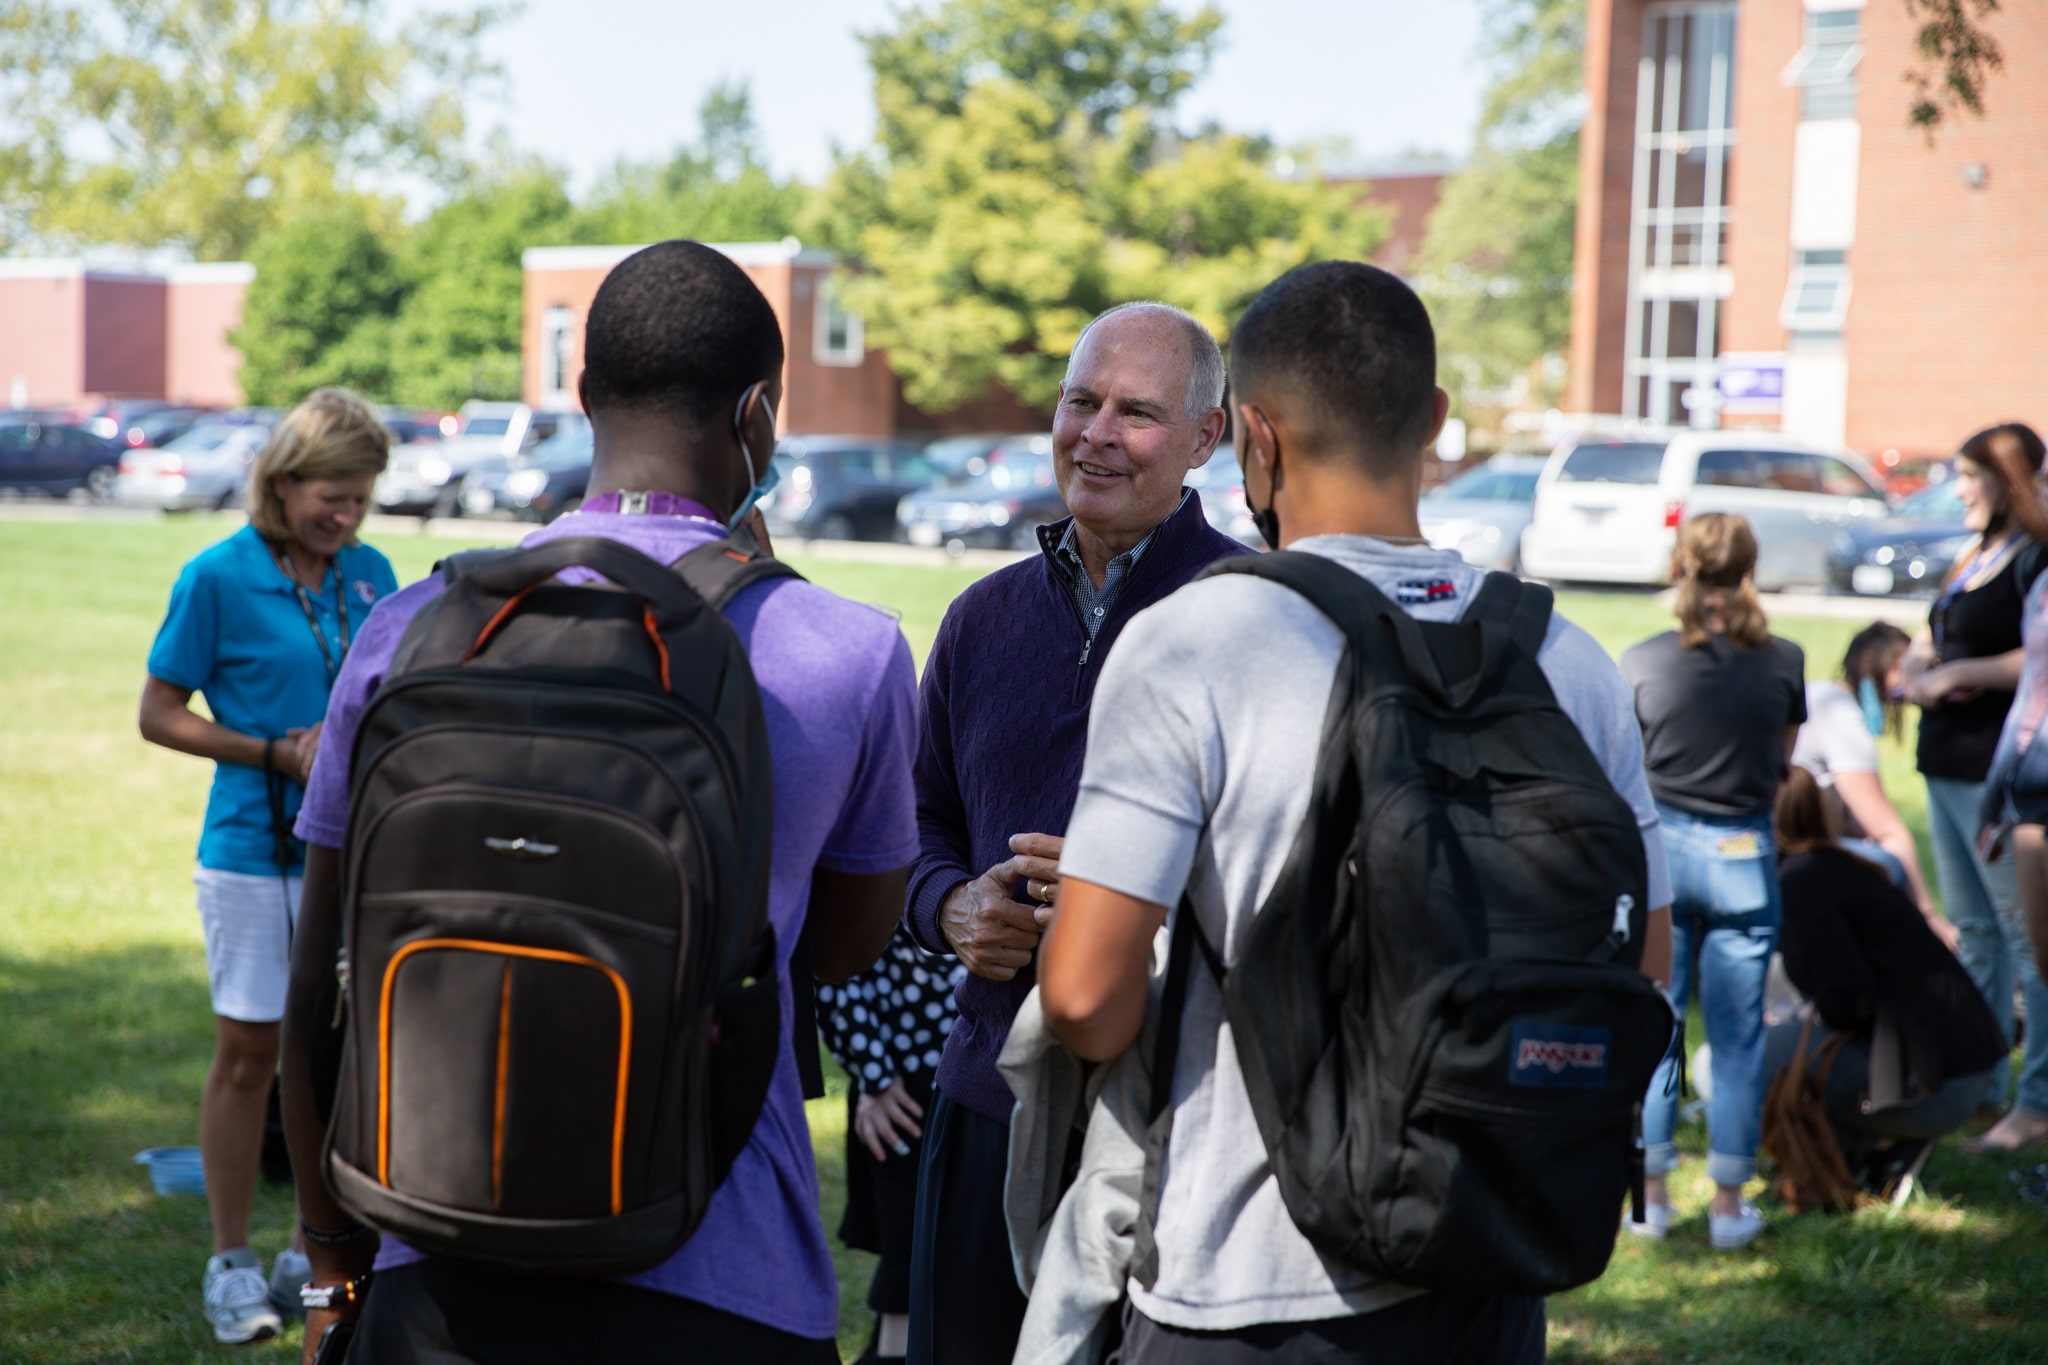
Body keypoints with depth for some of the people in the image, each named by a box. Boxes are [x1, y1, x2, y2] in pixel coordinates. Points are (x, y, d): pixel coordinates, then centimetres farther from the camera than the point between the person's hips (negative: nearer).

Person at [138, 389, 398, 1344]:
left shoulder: (371, 576, 6)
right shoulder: (217, 577, -7)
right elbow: (160, 715, -4)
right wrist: (277, 753, -13)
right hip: (253, 853, -4)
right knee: (247, 1053, 3)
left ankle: (316, 1256, 20)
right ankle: (231, 1264, 15)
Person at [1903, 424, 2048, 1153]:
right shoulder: (1975, 559, 16)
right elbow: (1931, 640, 27)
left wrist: (1963, 674, -17)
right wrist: (1919, 665, 5)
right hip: (1949, 764, 10)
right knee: (1974, 931, 16)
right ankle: (1979, 1084, 25)